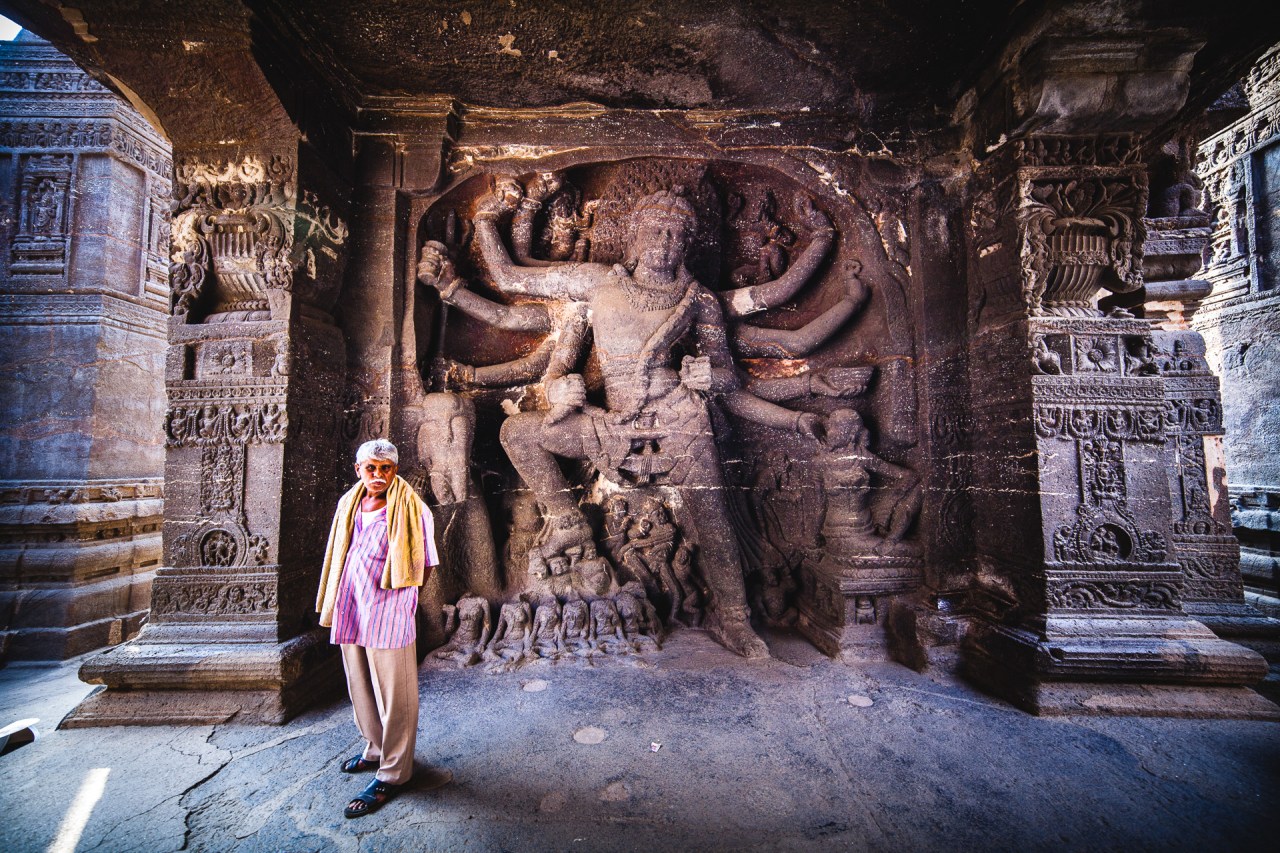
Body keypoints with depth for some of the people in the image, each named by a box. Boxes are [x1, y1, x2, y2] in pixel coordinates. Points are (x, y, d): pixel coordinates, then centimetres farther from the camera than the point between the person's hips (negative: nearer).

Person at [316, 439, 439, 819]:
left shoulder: (410, 509, -12)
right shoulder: (349, 505, 8)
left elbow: (423, 568, -7)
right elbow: (340, 559, 18)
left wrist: (393, 593, -3)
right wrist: (339, 605, 12)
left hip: (388, 614, -7)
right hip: (351, 612, 7)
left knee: (393, 696, 4)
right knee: (361, 690, 22)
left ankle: (391, 775, 19)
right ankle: (375, 750, 43)